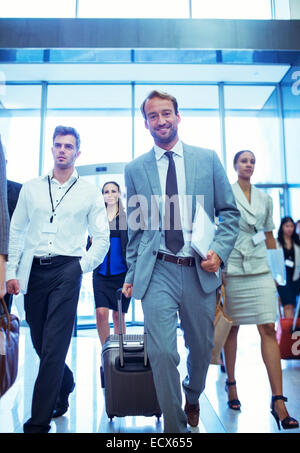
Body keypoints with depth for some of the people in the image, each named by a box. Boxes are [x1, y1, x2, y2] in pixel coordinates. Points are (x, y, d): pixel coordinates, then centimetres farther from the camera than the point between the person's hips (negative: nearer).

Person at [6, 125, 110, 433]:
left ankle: (39, 421, 8)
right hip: (33, 270, 3)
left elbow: (102, 238, 6)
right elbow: (16, 232, 10)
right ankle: (65, 385, 40)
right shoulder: (31, 188, 11)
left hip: (67, 270, -3)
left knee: (54, 346, -5)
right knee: (40, 342, 13)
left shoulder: (89, 192, 4)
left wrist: (83, 267, -4)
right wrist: (12, 272, 4)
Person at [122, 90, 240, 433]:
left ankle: (192, 399, 48)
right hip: (157, 271, -1)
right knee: (162, 353, -7)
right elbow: (135, 227, 11)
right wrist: (132, 274, 9)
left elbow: (229, 211, 7)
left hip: (201, 270, 1)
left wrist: (219, 250, -9)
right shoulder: (135, 169, 7)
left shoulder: (208, 159, 6)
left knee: (202, 348, 16)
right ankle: (175, 427, 19)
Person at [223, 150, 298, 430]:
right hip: (231, 267, -2)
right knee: (232, 327, 8)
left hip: (260, 268, 3)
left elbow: (269, 236, 17)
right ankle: (231, 383, 28)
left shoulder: (265, 198, 13)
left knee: (268, 329, -5)